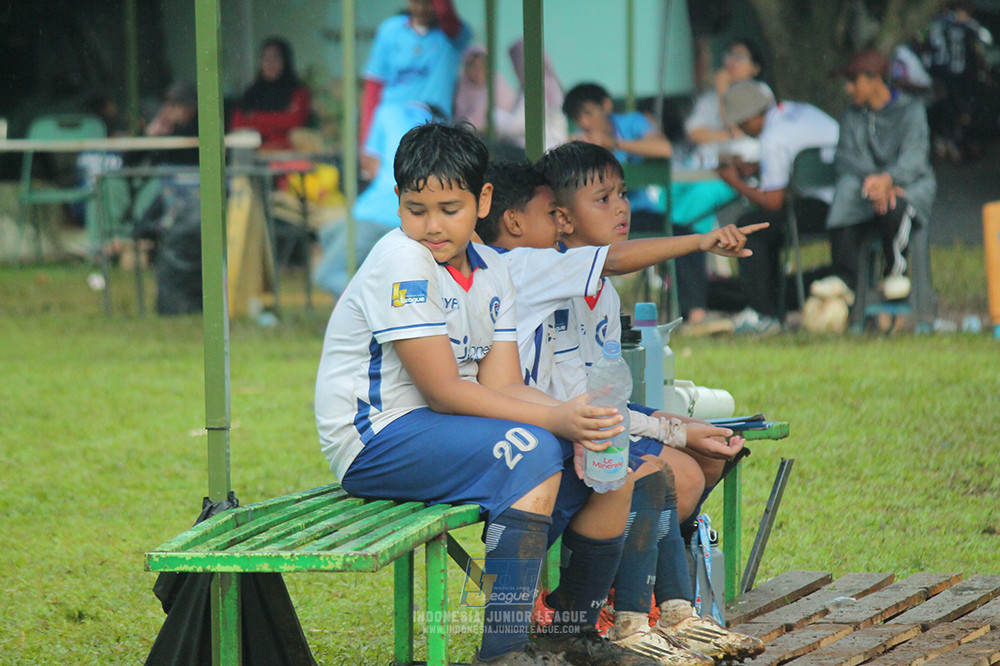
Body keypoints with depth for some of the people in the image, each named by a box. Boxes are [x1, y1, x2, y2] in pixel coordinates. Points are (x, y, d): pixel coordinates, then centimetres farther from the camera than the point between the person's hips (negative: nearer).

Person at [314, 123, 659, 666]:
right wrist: (556, 419, -27)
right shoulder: (400, 262, -17)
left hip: (452, 429, 8)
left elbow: (501, 385, -1)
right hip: (376, 438, -8)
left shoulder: (491, 272, 8)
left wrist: (576, 416, -22)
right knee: (532, 454, -31)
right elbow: (444, 391, -21)